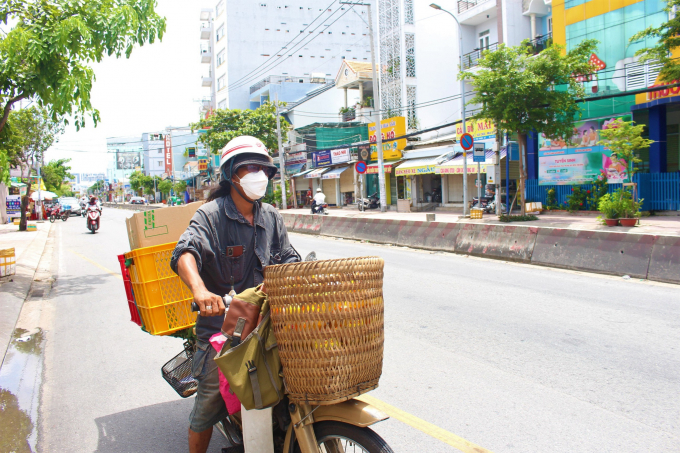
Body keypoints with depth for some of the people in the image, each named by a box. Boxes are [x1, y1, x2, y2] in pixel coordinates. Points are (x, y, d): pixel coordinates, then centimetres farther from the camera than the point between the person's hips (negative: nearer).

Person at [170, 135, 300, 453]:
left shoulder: (271, 217, 11)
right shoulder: (210, 214, -8)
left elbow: (287, 259, 13)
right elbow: (186, 252, -25)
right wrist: (200, 290, -45)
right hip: (220, 322, -5)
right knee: (209, 401, 2)